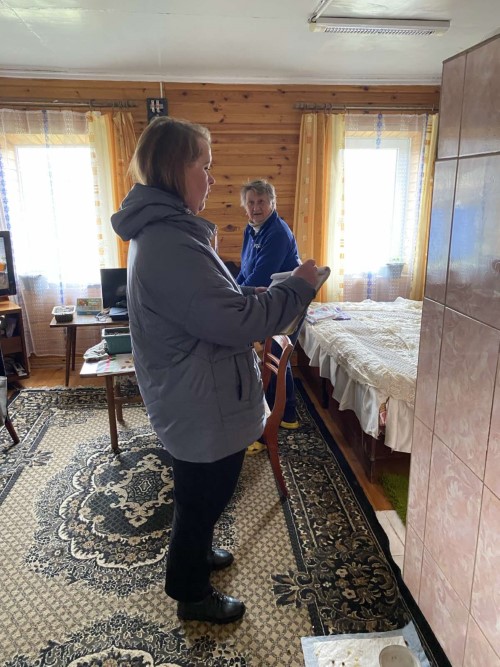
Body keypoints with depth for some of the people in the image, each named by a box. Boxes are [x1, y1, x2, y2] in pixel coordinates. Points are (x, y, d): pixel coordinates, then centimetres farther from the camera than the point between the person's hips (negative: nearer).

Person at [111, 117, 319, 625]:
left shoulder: (161, 231, 7)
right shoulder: (170, 243, -29)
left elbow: (212, 304, 14)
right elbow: (236, 320, -29)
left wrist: (270, 293, 5)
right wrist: (300, 286, -16)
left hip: (193, 401, 10)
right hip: (203, 408, -10)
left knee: (201, 494, 29)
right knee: (202, 497, 12)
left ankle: (197, 553, 54)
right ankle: (193, 596, 37)